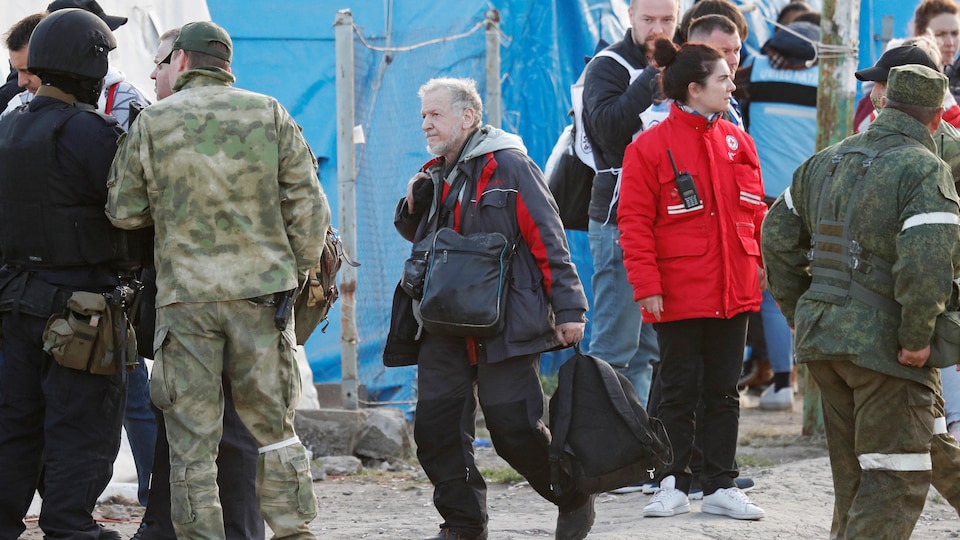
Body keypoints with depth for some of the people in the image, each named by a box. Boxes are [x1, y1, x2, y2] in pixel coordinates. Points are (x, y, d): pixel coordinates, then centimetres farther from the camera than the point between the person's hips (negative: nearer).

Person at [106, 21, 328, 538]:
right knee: (272, 427, 11)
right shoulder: (269, 114, 4)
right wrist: (297, 272, 13)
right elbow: (306, 205, 3)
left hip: (185, 295, -2)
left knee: (192, 440, 2)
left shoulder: (152, 123, 0)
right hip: (261, 290, 2)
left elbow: (123, 211, 5)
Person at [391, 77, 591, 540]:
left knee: (513, 425, -8)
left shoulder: (510, 168, -6)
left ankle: (575, 498, 14)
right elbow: (420, 237, 31)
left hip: (506, 324, -7)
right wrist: (413, 207, 7)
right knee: (435, 424, 0)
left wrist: (569, 309, -11)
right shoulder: (434, 177, 15)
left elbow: (548, 241, -8)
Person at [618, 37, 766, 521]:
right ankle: (673, 485, 12)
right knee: (680, 391, 3)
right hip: (679, 295, -5)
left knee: (723, 391, 9)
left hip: (734, 292, 5)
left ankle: (721, 486, 15)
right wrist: (647, 285, -14)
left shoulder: (737, 141, 9)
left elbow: (755, 211, 14)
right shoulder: (650, 147, -7)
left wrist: (764, 264, 7)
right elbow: (634, 222, -9)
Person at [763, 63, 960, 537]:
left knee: (853, 476, 19)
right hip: (885, 344, -7)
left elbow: (779, 235, 19)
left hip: (821, 336, 7)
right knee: (897, 480, -4)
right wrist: (917, 337, -15)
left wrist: (797, 312, 22)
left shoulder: (826, 161, 12)